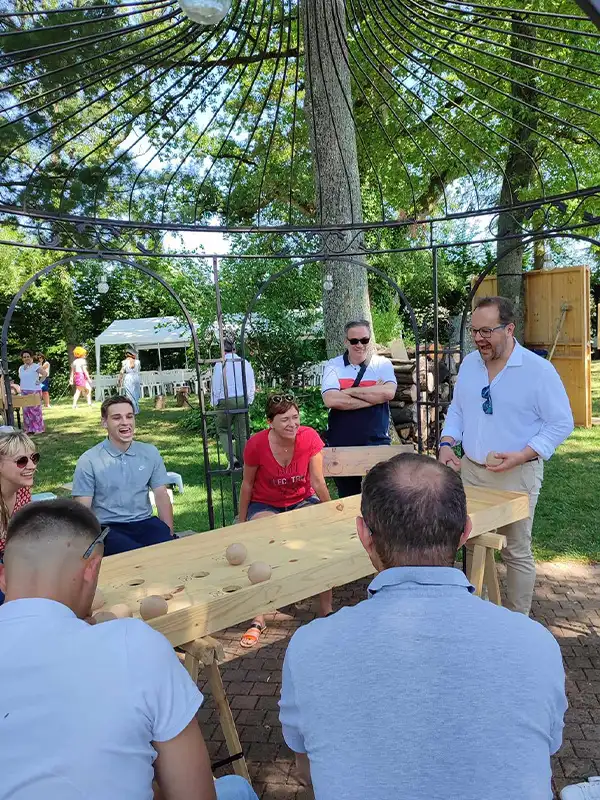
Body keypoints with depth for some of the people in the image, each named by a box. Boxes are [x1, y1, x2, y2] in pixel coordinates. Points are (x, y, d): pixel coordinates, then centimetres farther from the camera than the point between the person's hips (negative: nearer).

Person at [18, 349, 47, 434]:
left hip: (34, 391, -7)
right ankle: (29, 428, 14)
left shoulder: (36, 366, -7)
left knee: (35, 409, -6)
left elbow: (45, 373, -16)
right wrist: (21, 387, 14)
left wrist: (39, 382, -15)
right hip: (24, 392, 7)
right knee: (26, 410, 7)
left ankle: (39, 428, -1)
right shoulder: (21, 368, 15)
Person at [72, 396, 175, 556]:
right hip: (109, 528, -3)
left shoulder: (150, 453, 9)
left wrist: (170, 536, 2)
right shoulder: (88, 461, -2)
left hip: (145, 523, 3)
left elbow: (161, 496, 10)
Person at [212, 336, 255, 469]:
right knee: (241, 433, 11)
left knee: (223, 430, 12)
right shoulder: (245, 363, 3)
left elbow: (215, 386, -3)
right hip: (242, 400, 3)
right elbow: (251, 385, 9)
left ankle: (232, 459, -6)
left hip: (225, 401, -3)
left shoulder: (220, 364, -8)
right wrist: (249, 401, 20)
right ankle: (242, 462, 16)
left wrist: (214, 403, 7)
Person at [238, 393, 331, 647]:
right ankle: (258, 620, -12)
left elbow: (318, 482, -13)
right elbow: (247, 484, -6)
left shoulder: (310, 438, -20)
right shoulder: (256, 444, -21)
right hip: (265, 505, -1)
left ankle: (326, 611, -8)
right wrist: (242, 523, 1)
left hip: (302, 501, 1)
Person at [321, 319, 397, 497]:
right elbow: (330, 400, -17)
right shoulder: (333, 366, 1)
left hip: (377, 444, -1)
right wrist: (374, 396, -15)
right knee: (347, 498, 15)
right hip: (341, 446, 1)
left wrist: (349, 391, -14)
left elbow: (388, 392, -18)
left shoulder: (383, 364, 2)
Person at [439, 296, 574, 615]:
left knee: (516, 553, 8)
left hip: (516, 475, -5)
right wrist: (447, 443, -3)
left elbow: (561, 423, -10)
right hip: (469, 470, 5)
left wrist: (521, 456, -21)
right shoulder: (469, 363, 4)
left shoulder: (538, 369, -13)